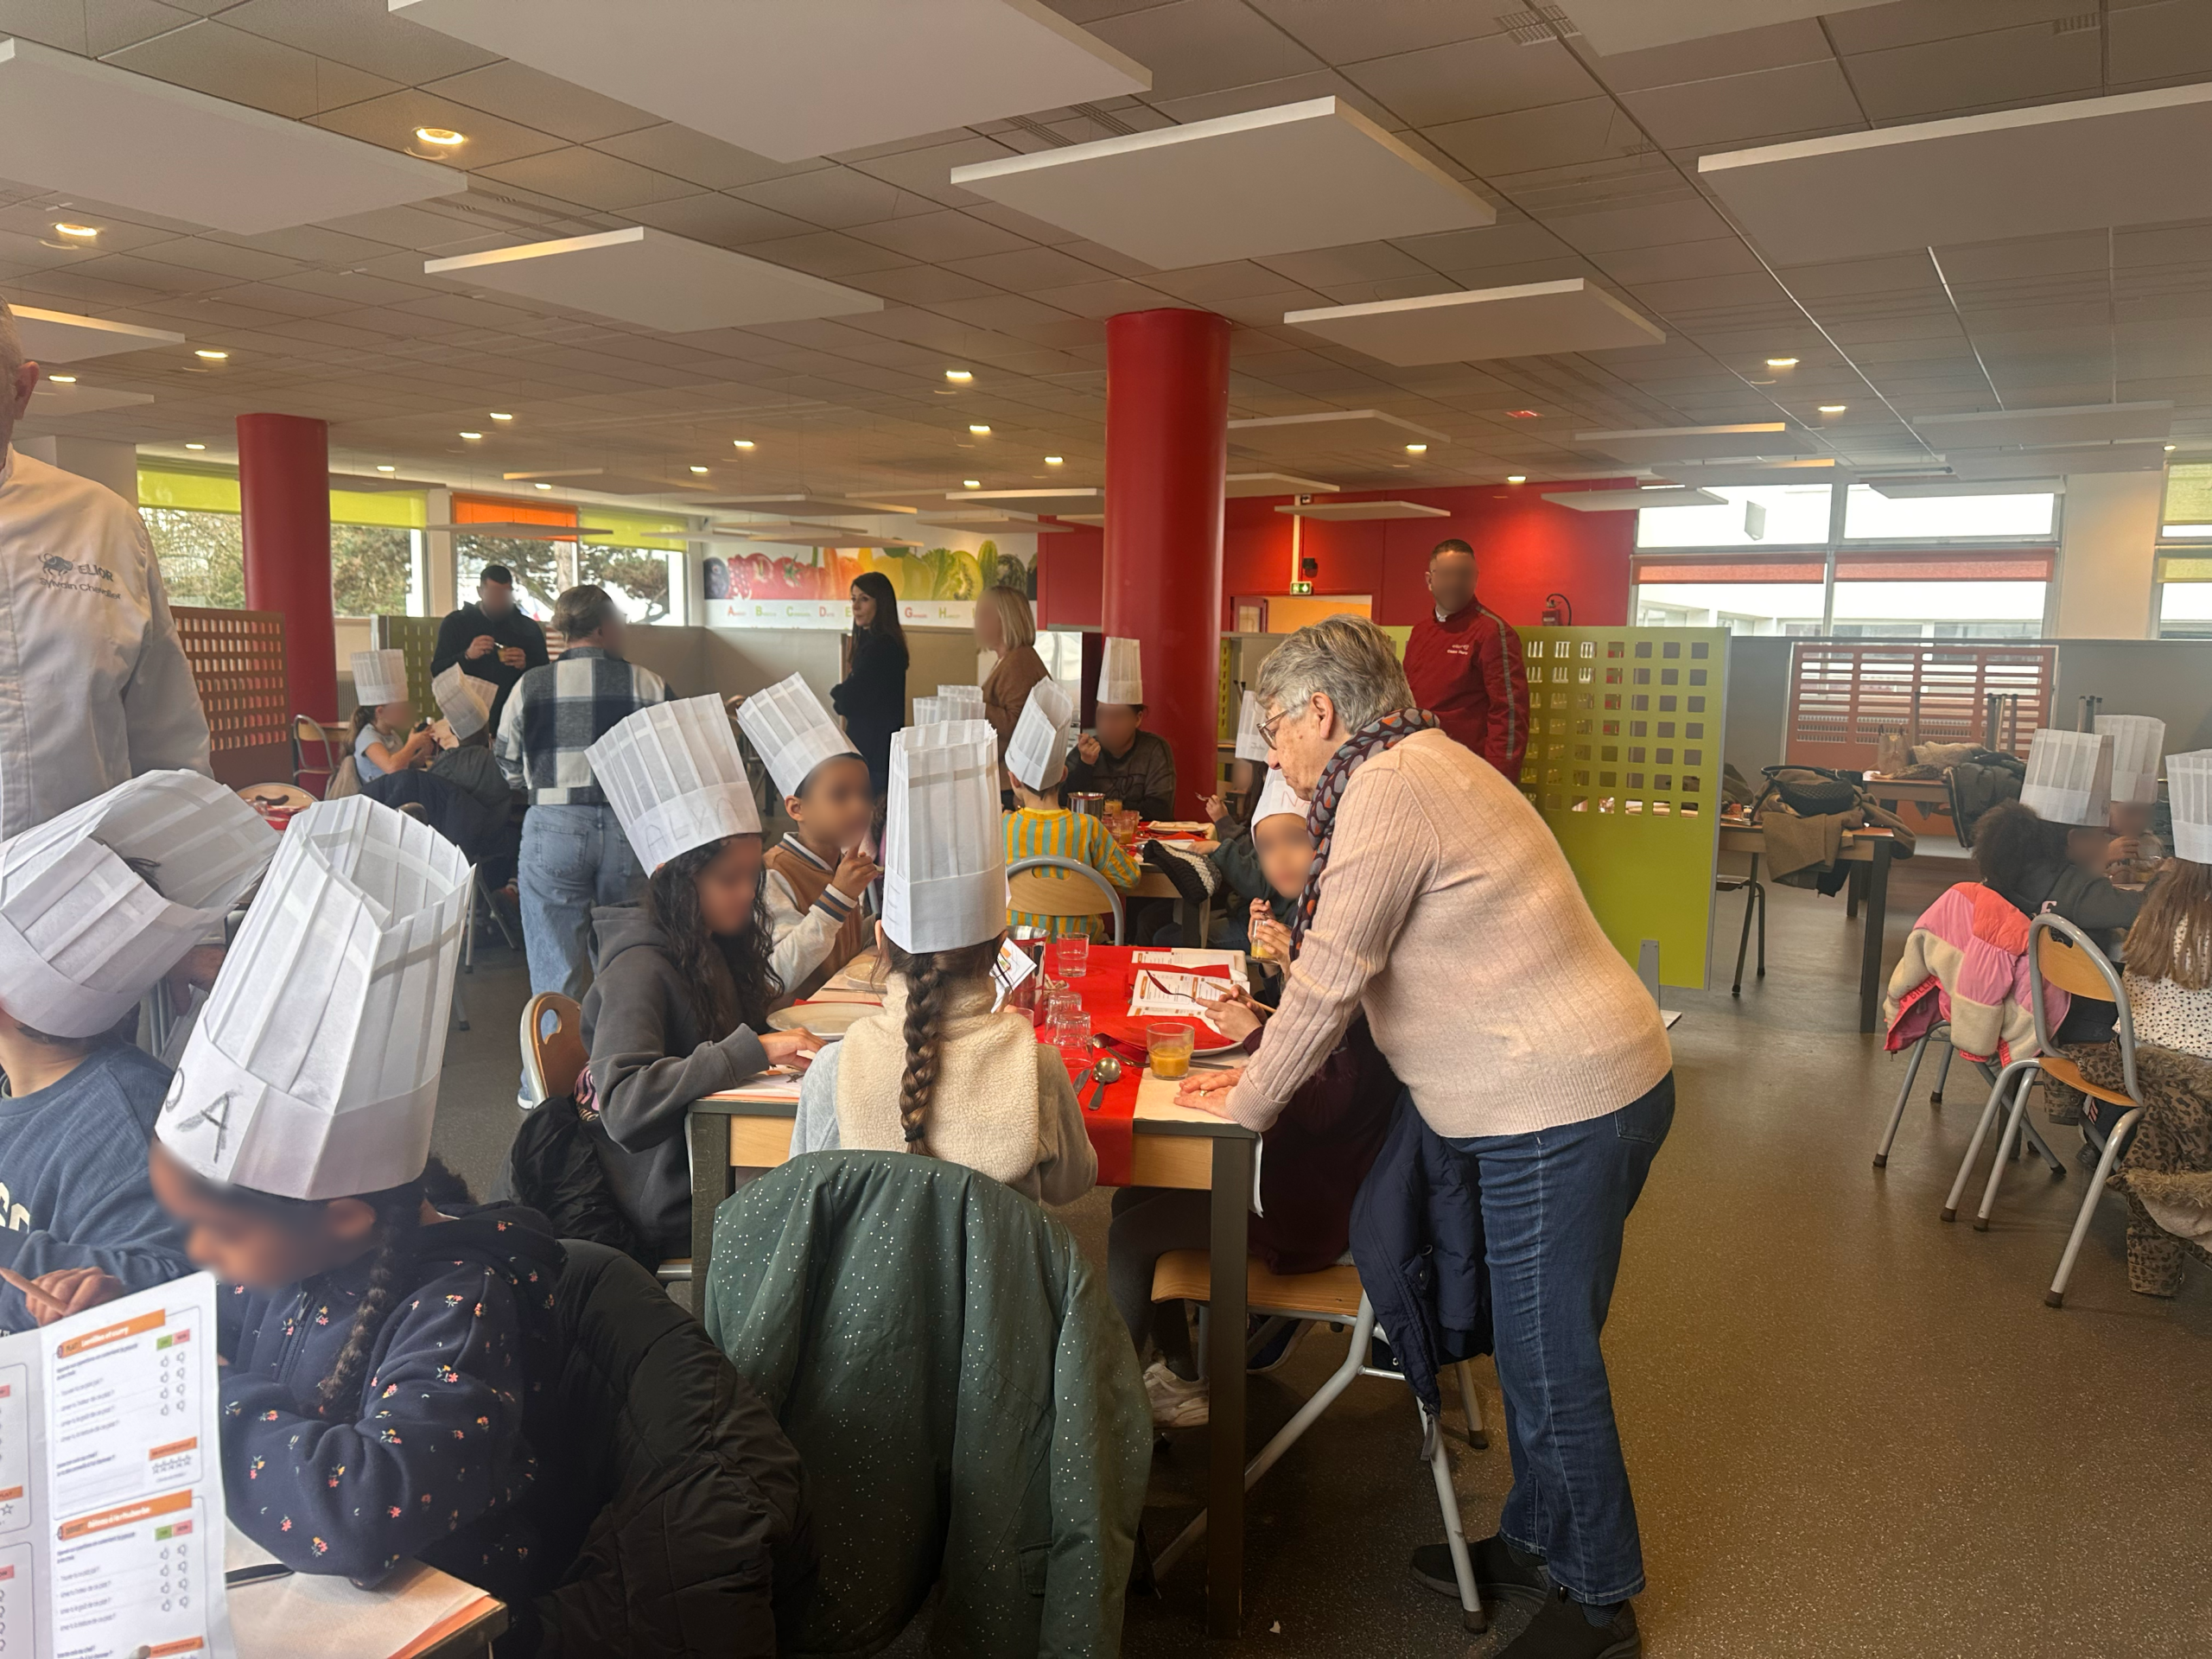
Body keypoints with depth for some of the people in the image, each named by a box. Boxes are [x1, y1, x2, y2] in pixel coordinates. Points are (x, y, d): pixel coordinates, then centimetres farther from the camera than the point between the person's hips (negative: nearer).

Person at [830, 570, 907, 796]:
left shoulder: (880, 648, -17)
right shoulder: (875, 641, 14)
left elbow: (848, 702, -18)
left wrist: (836, 691, 2)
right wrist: (844, 691, -3)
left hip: (873, 750, -10)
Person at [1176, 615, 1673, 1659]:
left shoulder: (1390, 788, -17)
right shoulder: (1425, 765, 16)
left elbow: (1333, 977, -17)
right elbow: (1358, 963, 22)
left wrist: (1250, 1104, -5)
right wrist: (1272, 1056, 19)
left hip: (1560, 1110, -10)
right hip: (1582, 1091, 10)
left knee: (1548, 1362, 3)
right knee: (1535, 1345, 20)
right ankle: (1536, 1543, 36)